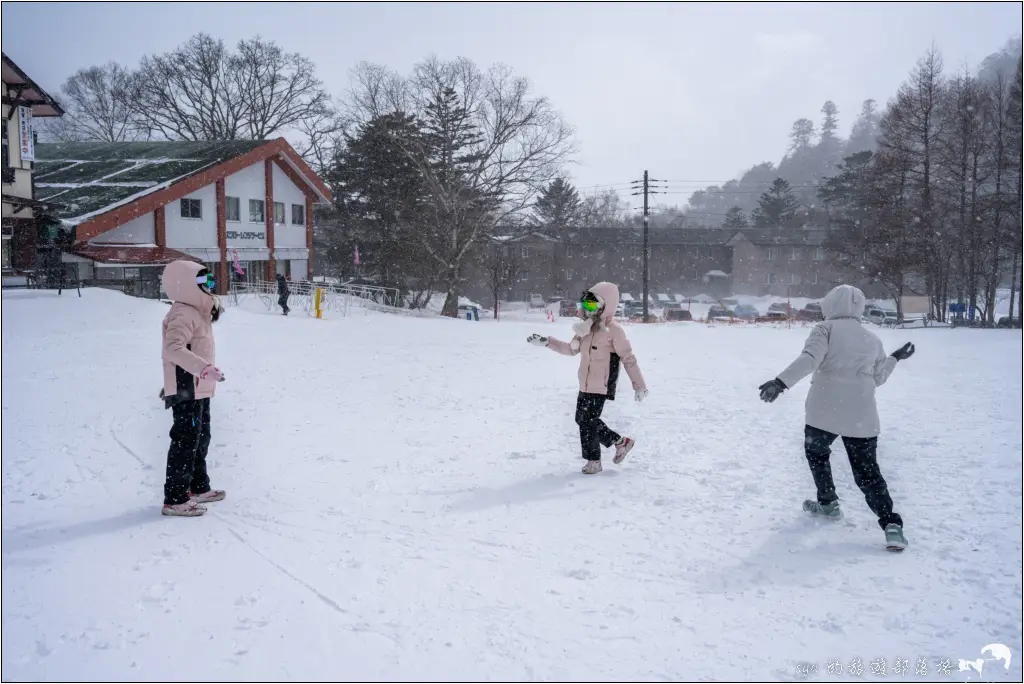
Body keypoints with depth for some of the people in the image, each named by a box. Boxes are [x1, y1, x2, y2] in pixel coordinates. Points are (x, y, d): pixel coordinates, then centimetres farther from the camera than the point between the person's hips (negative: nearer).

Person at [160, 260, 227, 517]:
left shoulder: (197, 312, 13)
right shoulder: (183, 315, -19)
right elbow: (173, 348, -33)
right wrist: (204, 368, -41)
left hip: (199, 390, 11)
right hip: (186, 392, -11)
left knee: (200, 439, 20)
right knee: (185, 442, -8)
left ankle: (198, 488, 34)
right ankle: (175, 499, -3)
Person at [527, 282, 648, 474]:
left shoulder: (613, 330, -15)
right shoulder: (586, 327, 7)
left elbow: (628, 358, -11)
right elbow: (571, 349, 20)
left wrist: (639, 385, -9)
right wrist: (546, 342, 12)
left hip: (601, 387, -8)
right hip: (585, 386, 8)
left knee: (588, 422, -5)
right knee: (583, 419, 14)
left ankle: (593, 460, 14)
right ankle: (621, 442, 27)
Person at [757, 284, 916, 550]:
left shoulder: (826, 328, -1)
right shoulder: (873, 339, 13)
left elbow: (809, 359, -19)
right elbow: (878, 378, 22)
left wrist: (782, 381, -29)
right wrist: (895, 358, 39)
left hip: (825, 410, -4)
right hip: (862, 416, 4)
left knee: (816, 452, 25)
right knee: (868, 472, 8)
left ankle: (828, 503, 32)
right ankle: (891, 524, -7)